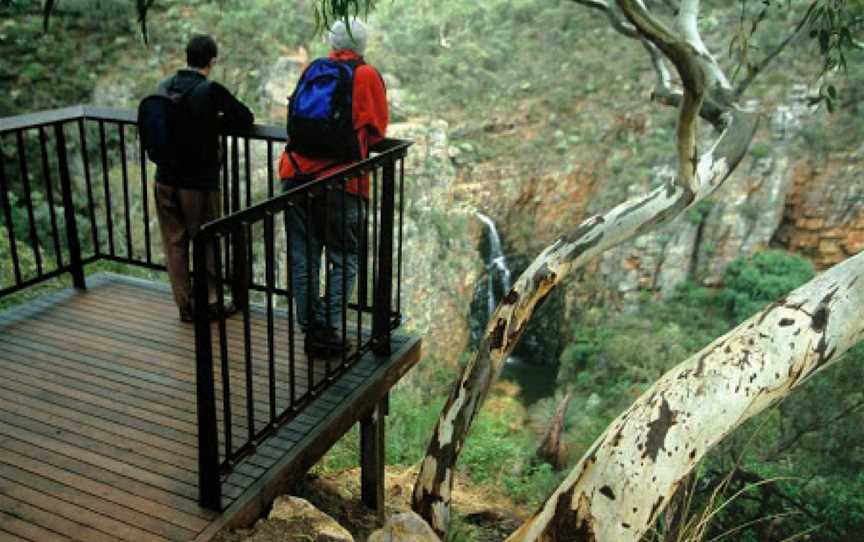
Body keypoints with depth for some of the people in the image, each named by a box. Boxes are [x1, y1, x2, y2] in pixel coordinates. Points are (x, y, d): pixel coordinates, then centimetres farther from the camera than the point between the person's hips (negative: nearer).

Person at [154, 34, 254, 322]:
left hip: (165, 180, 5)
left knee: (175, 244, 12)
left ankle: (186, 305, 20)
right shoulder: (211, 90, -15)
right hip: (199, 183, -5)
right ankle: (210, 300, 19)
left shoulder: (165, 86, 2)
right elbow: (246, 118, -5)